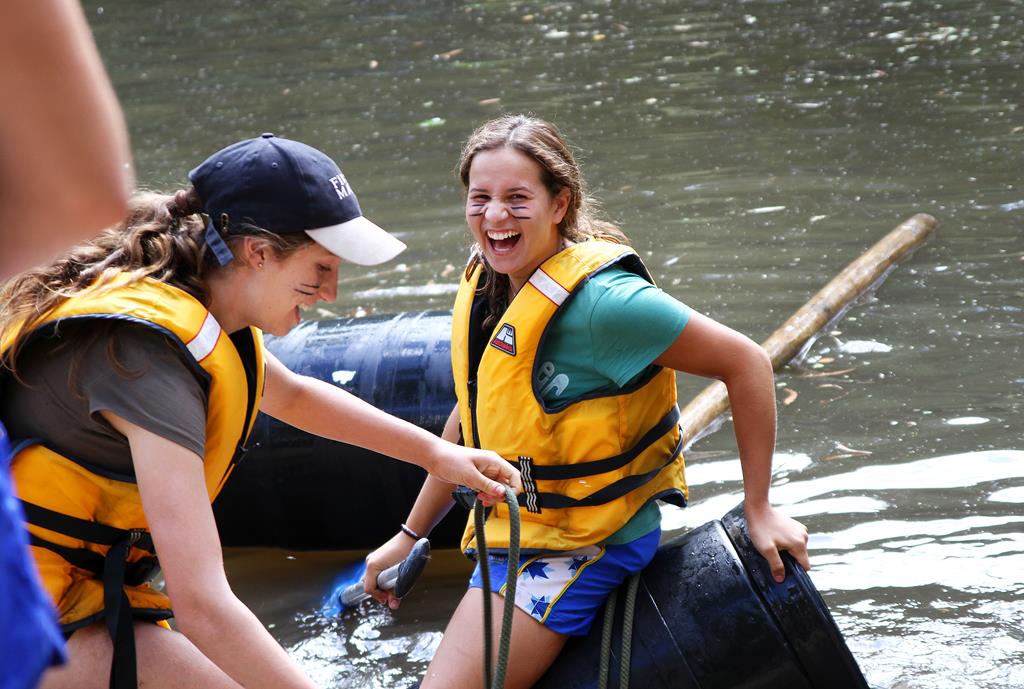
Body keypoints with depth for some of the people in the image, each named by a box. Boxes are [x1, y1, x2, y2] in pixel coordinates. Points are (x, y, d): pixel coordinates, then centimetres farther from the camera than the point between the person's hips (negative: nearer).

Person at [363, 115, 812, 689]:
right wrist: (410, 535, 16)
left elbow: (746, 363, -21)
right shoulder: (486, 287, 0)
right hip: (510, 535, 9)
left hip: (577, 552, -9)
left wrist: (759, 511, -17)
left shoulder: (599, 300, -25)